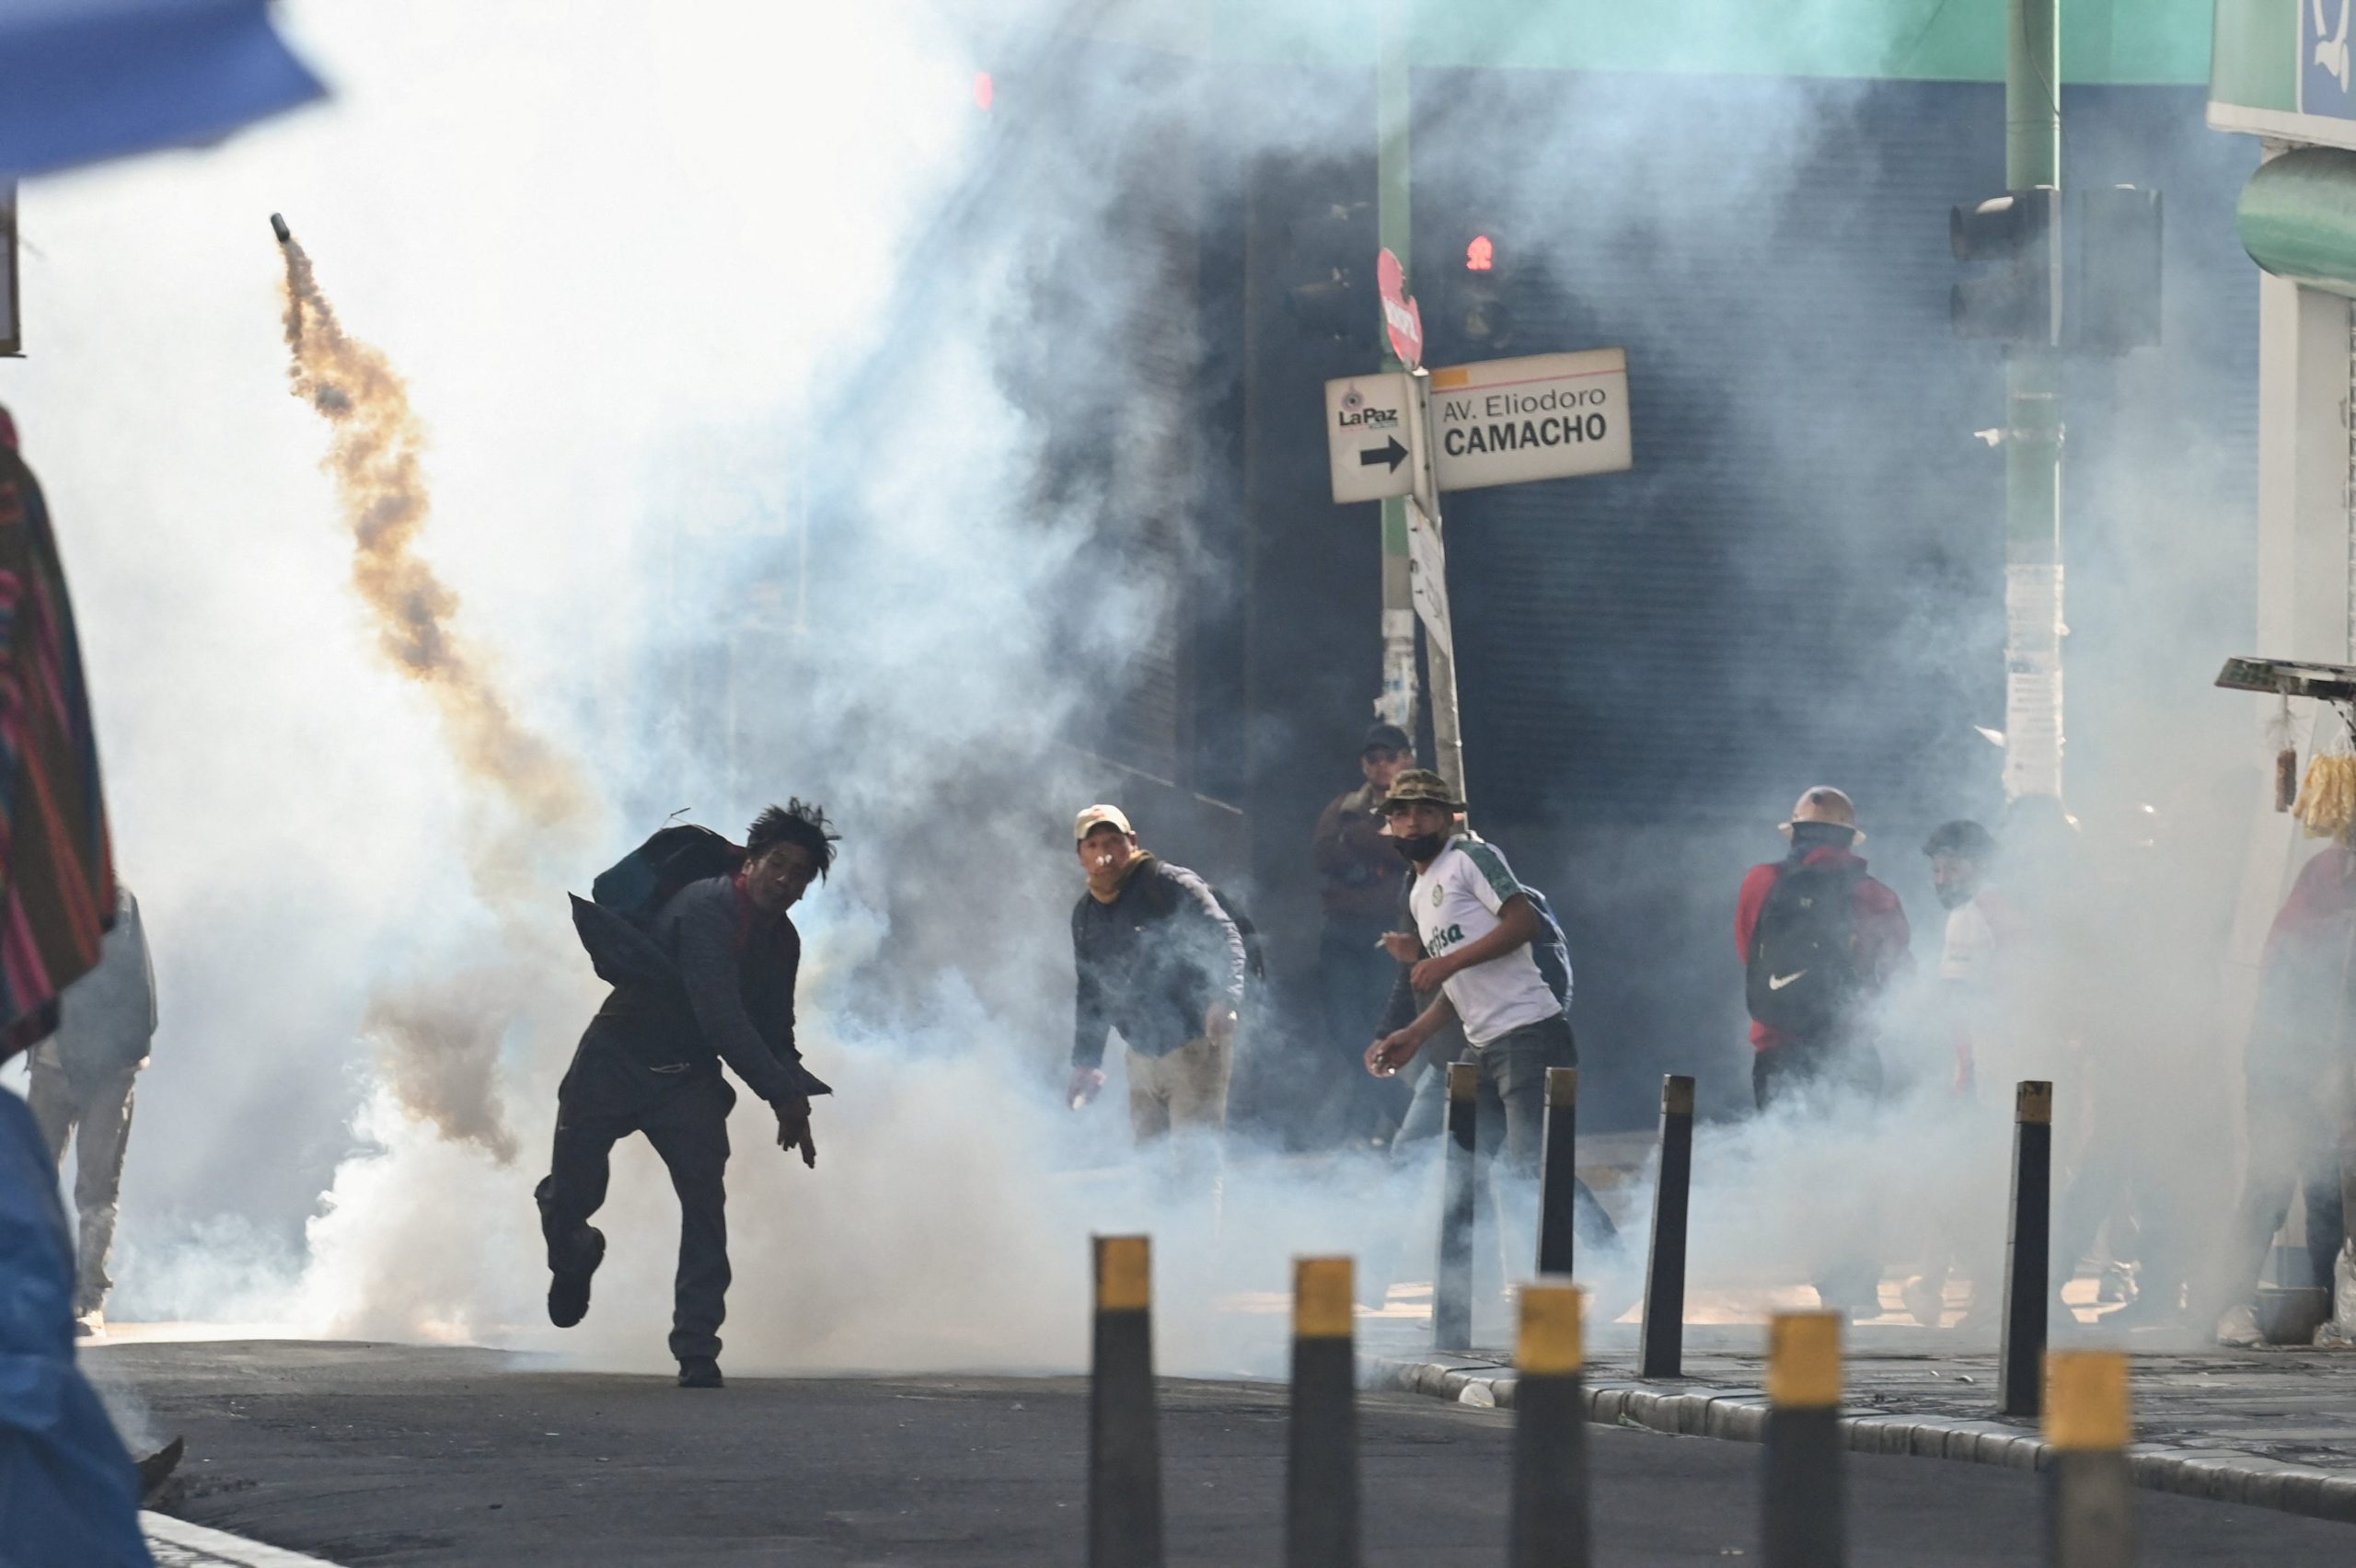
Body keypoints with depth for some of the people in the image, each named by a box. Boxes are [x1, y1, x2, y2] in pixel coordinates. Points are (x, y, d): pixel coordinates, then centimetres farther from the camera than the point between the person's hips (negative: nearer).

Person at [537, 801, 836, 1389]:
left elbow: (774, 1033, 13)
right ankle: (574, 1256, 29)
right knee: (571, 1196, -10)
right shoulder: (706, 909, -22)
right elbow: (719, 1016, -29)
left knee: (705, 1203, -12)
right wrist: (783, 1094, -27)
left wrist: (794, 1097, -7)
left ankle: (697, 1355, -11)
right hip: (617, 1063, -5)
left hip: (689, 1078, 5)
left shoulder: (782, 943, 4)